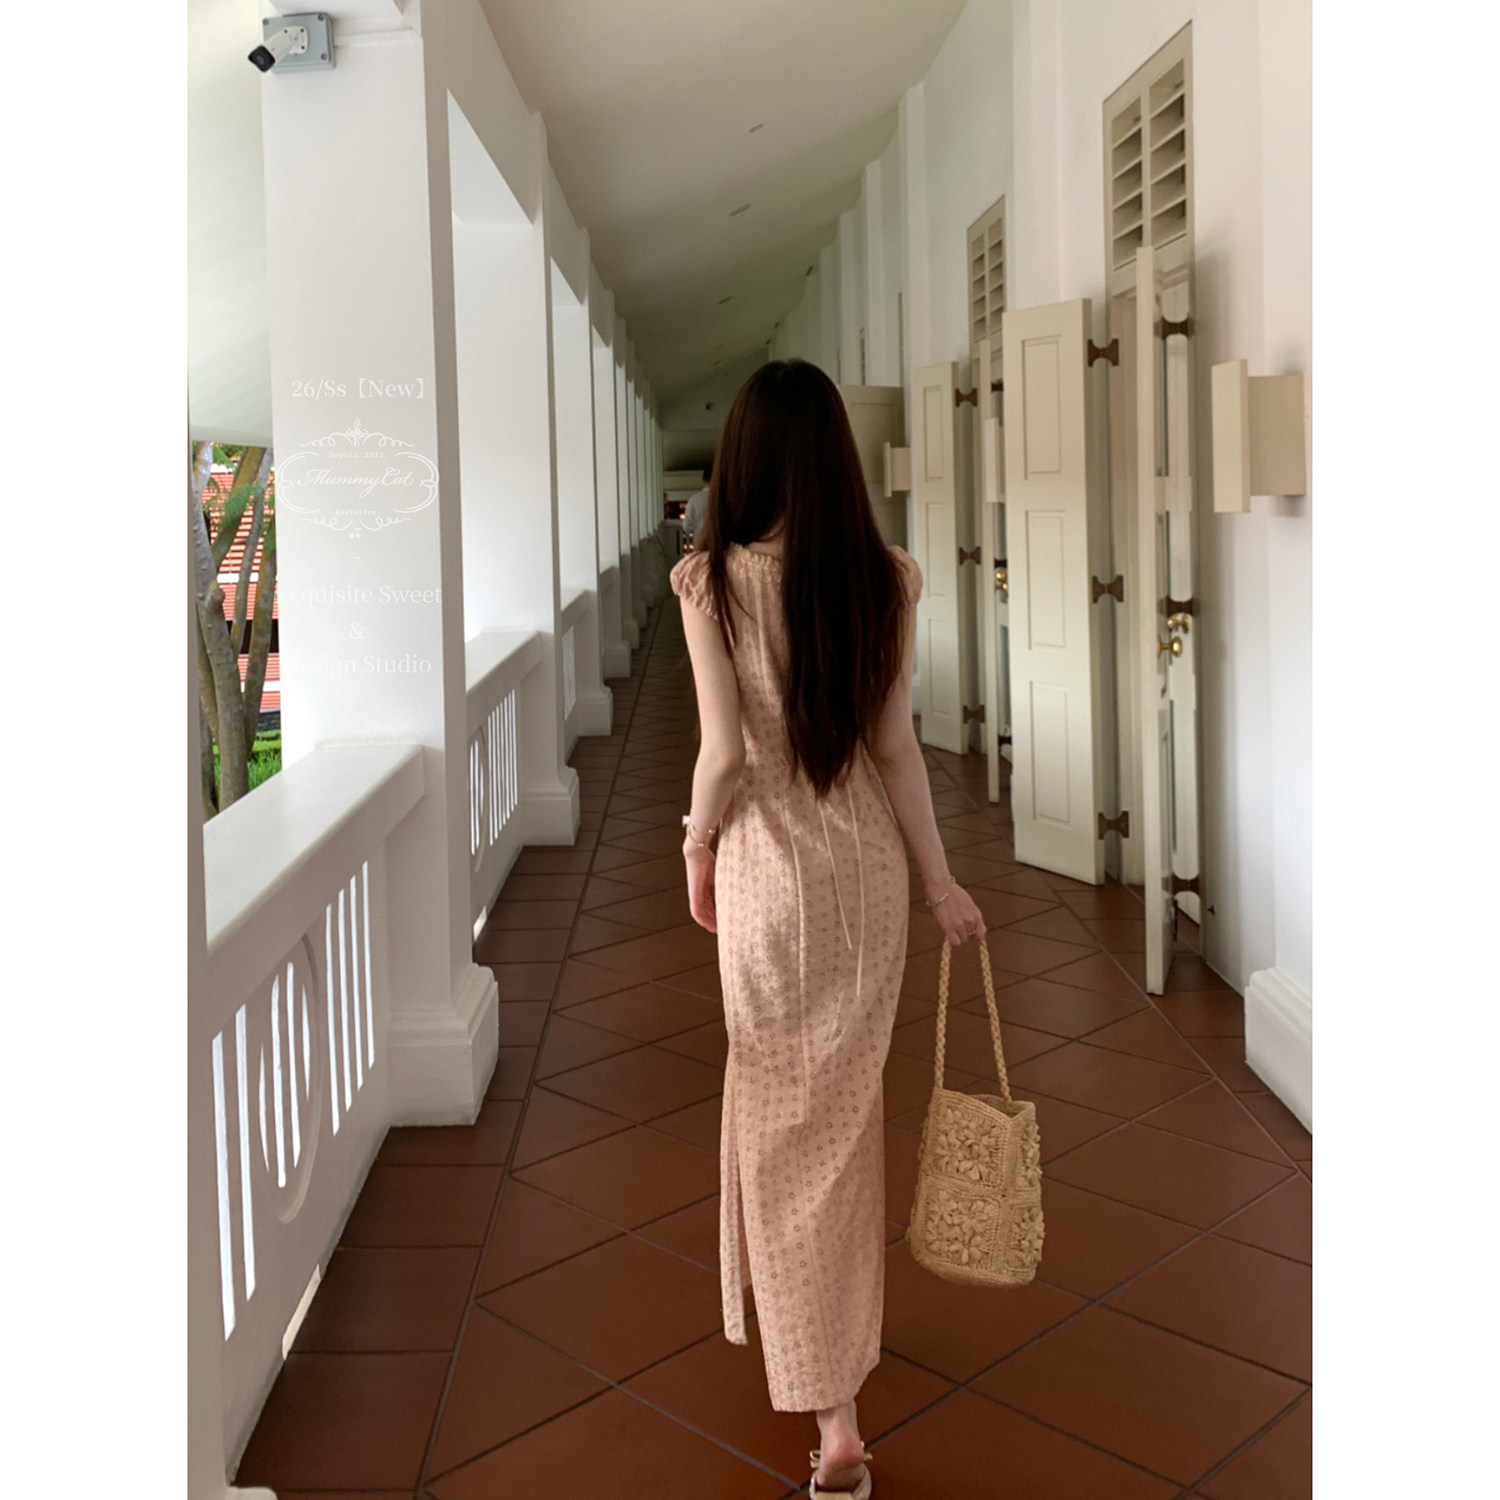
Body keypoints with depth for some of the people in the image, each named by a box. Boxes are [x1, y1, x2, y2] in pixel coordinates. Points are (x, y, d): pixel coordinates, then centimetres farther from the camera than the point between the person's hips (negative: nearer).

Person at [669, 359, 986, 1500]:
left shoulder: (714, 580, -14)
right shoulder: (888, 578, -5)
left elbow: (725, 752, -14)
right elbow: (896, 745, -2)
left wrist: (698, 849, 4)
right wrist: (940, 880, 8)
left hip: (769, 865, -3)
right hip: (869, 861, 4)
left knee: (787, 1113, 9)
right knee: (849, 1101, 22)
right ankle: (841, 1312, 44)